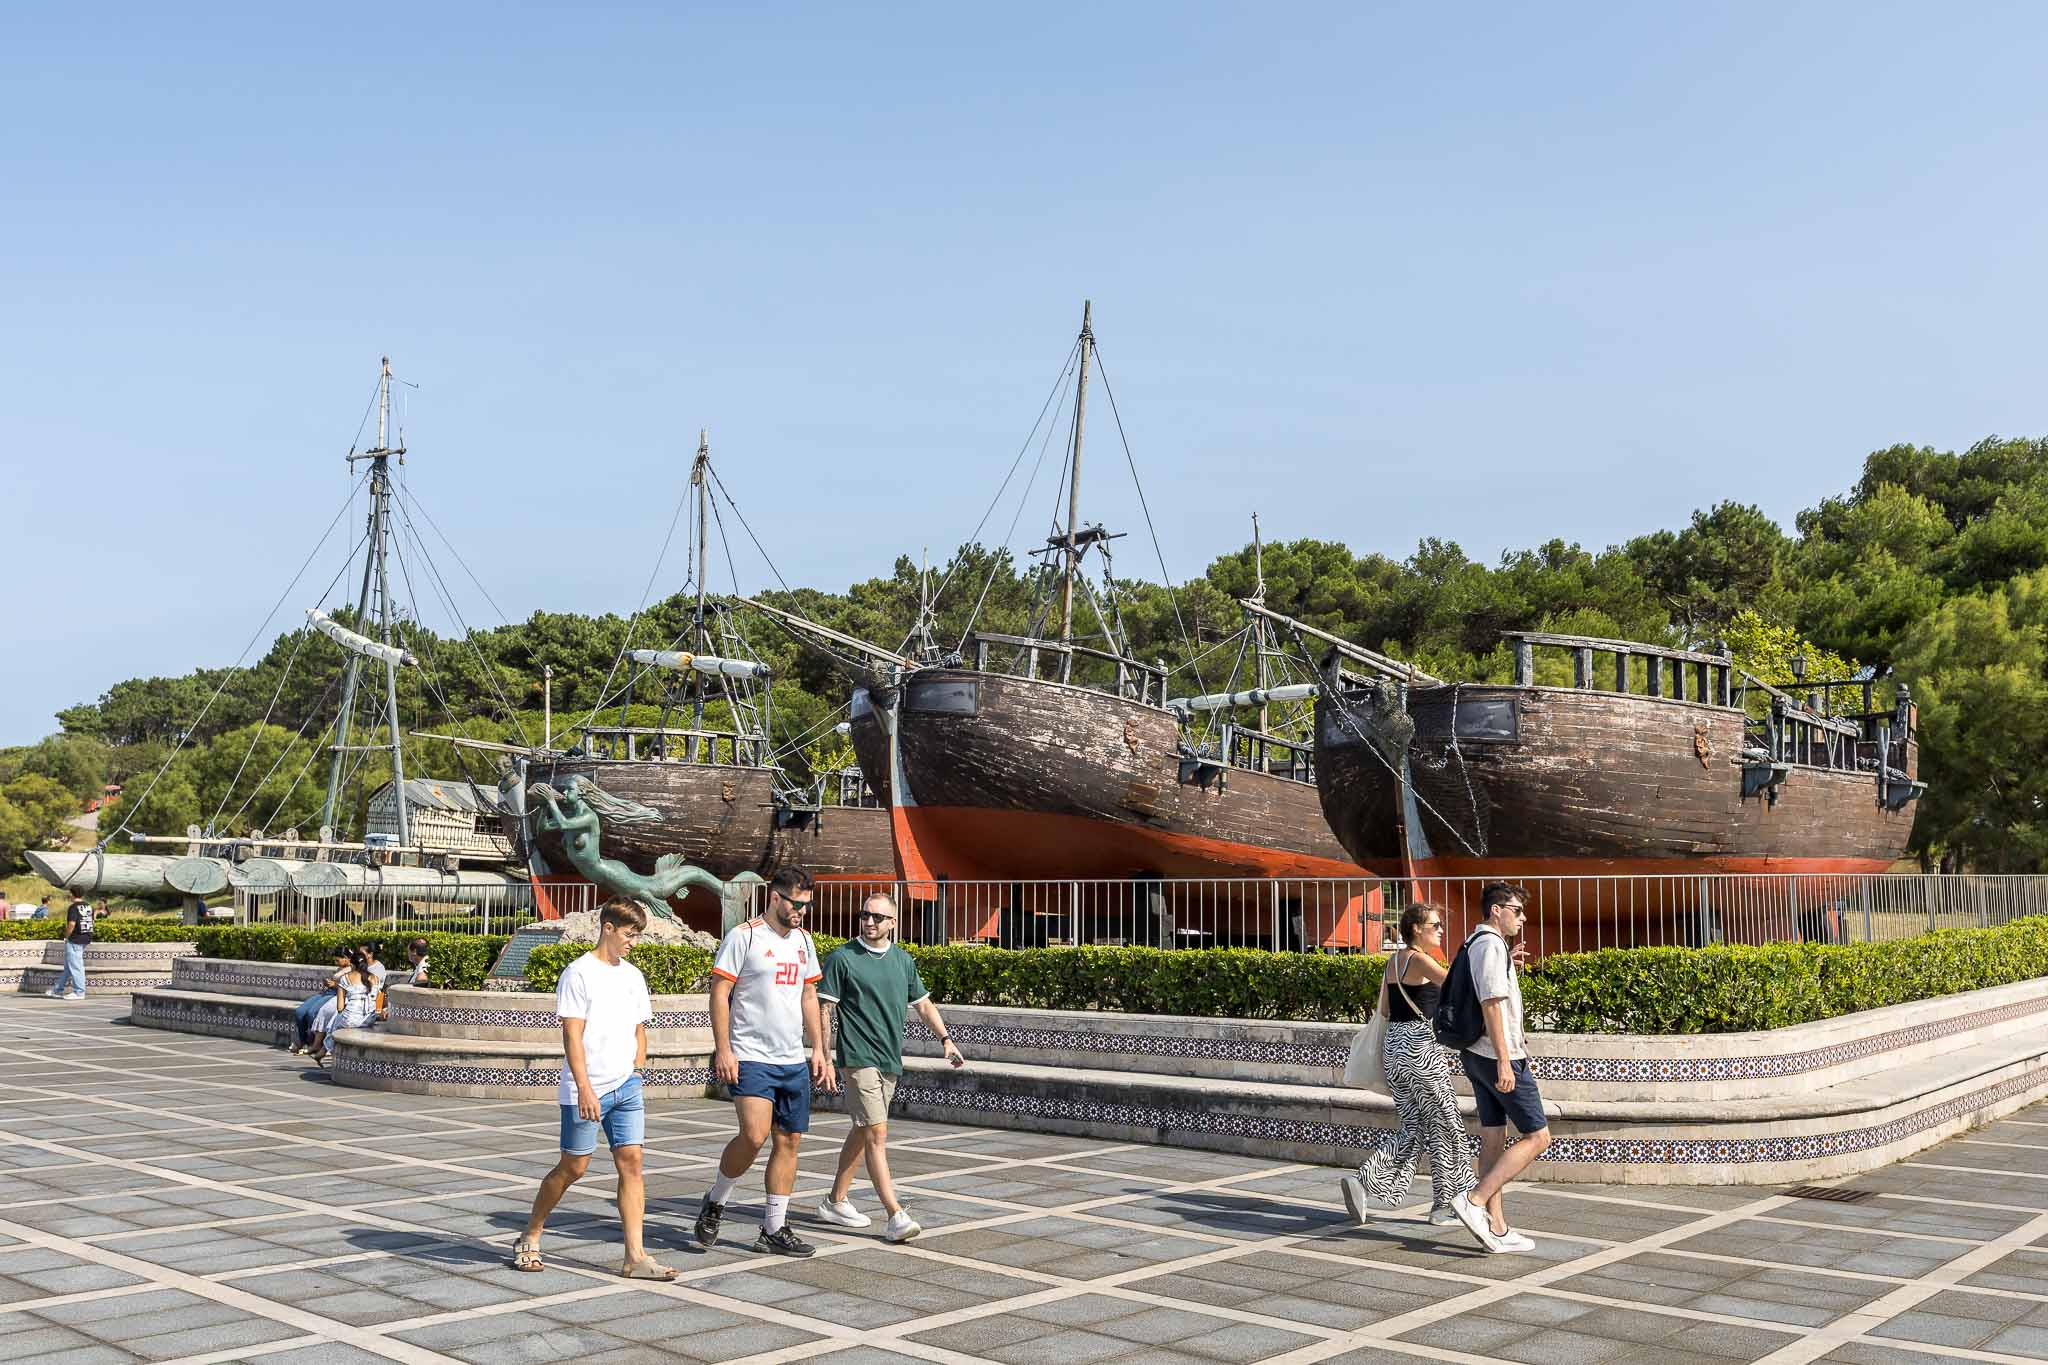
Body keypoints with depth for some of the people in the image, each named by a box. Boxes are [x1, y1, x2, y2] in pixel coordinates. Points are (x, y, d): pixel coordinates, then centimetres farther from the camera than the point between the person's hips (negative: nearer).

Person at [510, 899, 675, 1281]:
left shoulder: (633, 976, 12)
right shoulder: (579, 973, -8)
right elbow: (572, 1035, -13)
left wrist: (637, 1074, 12)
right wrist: (585, 1088, -19)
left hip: (625, 1087, 6)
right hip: (585, 1090, -5)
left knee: (631, 1160, -3)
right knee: (573, 1167, 3)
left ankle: (635, 1256, -3)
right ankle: (529, 1239, 23)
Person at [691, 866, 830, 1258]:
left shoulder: (803, 940, 13)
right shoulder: (743, 936, -7)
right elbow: (719, 993, -8)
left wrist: (818, 1050, 14)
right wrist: (722, 1049, -14)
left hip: (794, 1061, 7)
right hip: (751, 1059, -7)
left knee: (789, 1141, 5)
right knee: (754, 1135, -18)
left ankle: (774, 1230, 13)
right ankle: (715, 1202, 8)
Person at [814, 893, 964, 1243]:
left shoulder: (903, 960, 11)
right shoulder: (842, 958, -5)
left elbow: (923, 1004, 20)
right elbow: (824, 1008, -5)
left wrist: (945, 1039, 12)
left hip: (890, 1060, 6)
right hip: (858, 1058, -6)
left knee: (862, 1132, 15)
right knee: (877, 1135, -12)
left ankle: (836, 1201, 29)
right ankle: (896, 1216, -14)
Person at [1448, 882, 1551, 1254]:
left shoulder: (1473, 944, 15)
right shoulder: (1492, 945, -14)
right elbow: (1491, 1004, -22)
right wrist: (1504, 1061, -24)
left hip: (1477, 1055, 10)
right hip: (1497, 1056, -10)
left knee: (1493, 1140, 9)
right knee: (1538, 1137, -4)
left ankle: (1497, 1229, 12)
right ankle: (1474, 1201, -10)